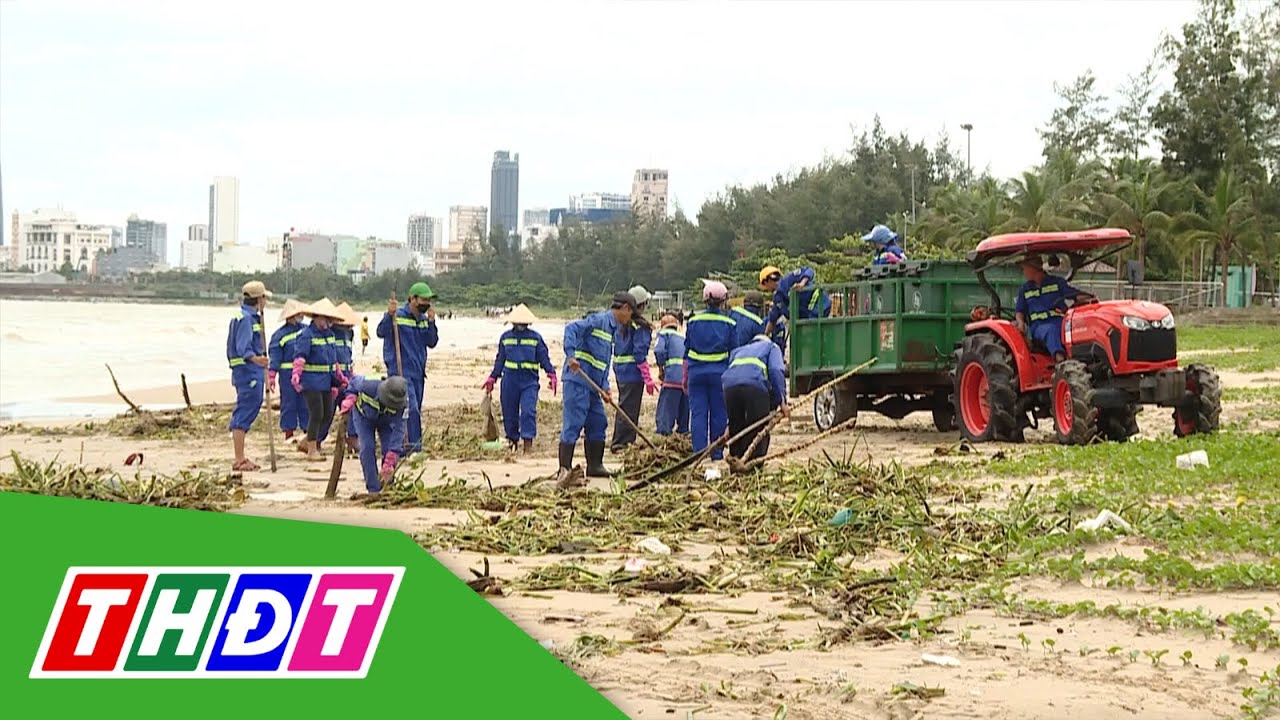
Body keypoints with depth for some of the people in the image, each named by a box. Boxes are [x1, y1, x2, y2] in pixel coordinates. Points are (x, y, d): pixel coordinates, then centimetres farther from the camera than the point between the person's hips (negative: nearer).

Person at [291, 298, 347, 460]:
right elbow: (299, 357, -23)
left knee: (328, 415, 9)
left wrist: (340, 378, 29)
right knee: (316, 415, -7)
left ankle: (306, 441, 25)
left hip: (326, 383, 8)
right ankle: (312, 450, 4)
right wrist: (296, 374, -38)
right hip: (311, 382, -8)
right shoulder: (306, 335, -11)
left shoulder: (329, 334, 14)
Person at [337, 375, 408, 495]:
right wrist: (349, 401, -28)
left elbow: (398, 431, -37)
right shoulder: (368, 386, -41)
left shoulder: (402, 404, -38)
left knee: (390, 450, -14)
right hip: (364, 415, -1)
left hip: (387, 420, 1)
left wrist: (389, 464, -40)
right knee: (367, 448, -17)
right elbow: (354, 381, -15)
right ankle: (373, 489, -12)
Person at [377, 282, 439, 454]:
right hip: (401, 371, -8)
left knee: (415, 410, 10)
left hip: (418, 372, 8)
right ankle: (413, 445, -18)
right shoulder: (398, 316, -8)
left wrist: (431, 322, -5)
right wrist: (389, 315, -34)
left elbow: (432, 342, 6)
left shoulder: (424, 319, 12)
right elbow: (381, 332, -19)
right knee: (411, 409, -18)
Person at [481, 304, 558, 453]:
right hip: (510, 380, 3)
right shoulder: (505, 337, 11)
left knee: (528, 411, -16)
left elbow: (544, 358, 4)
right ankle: (512, 440, 22)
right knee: (509, 413, 6)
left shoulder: (536, 337, 4)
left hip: (529, 380, -3)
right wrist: (492, 378, 18)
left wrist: (551, 374, -8)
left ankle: (528, 442, -14)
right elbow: (500, 360, 18)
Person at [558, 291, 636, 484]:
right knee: (573, 423, -13)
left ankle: (595, 465, 25)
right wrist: (570, 356, -31)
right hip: (578, 380, -10)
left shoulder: (611, 329, 21)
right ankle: (565, 468, -16)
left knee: (598, 423, 15)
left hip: (592, 385, 10)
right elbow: (571, 329, -21)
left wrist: (605, 387, 5)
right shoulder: (598, 320, -8)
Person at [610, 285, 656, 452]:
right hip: (633, 372, -8)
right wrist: (648, 379, -16)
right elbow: (640, 354, -18)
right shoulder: (640, 326, -15)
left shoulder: (620, 323, 10)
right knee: (629, 409, -4)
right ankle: (622, 443, -3)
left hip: (619, 369, 8)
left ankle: (619, 442, 23)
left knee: (623, 407, 17)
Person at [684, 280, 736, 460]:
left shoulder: (694, 321, 3)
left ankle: (699, 452, -2)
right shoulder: (729, 323, -1)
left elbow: (686, 352, 7)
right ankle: (717, 452, 10)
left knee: (698, 413, 3)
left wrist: (685, 377, 14)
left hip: (696, 372, 1)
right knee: (718, 414, 6)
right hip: (720, 372, -1)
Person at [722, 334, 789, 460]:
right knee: (759, 430, 2)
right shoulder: (771, 347, 30)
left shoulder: (737, 351, 42)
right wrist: (781, 401, 5)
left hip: (729, 385, 4)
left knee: (735, 427, 17)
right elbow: (776, 370, 9)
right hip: (755, 387, -4)